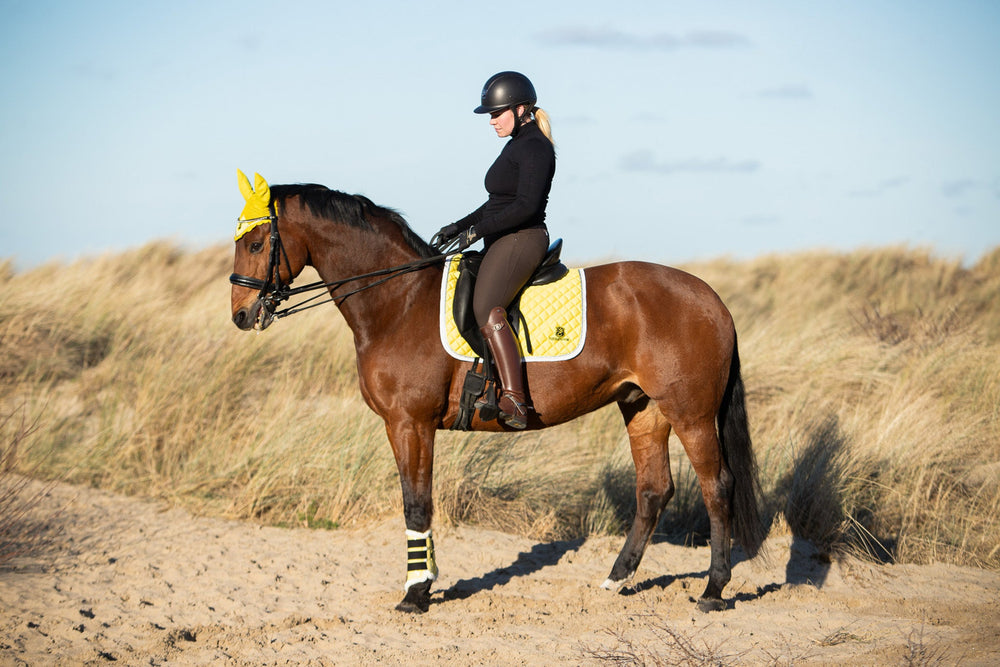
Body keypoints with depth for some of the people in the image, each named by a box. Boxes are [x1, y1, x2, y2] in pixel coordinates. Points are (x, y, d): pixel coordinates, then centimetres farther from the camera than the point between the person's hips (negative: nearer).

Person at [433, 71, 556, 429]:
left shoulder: (534, 147, -12)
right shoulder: (517, 145, 20)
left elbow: (526, 205, -23)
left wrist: (478, 230, -22)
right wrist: (460, 225, 15)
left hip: (521, 240, -11)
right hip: (503, 243, 11)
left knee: (486, 309, -29)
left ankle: (513, 400, -40)